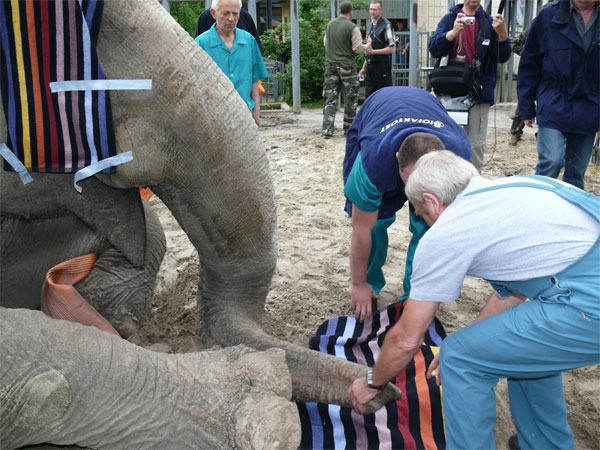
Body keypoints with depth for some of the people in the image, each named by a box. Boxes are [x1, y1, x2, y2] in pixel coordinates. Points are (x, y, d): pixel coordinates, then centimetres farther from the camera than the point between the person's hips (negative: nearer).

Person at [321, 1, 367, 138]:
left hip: (330, 64, 4)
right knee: (350, 98, 8)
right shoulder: (352, 28, -10)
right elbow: (358, 48, -8)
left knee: (330, 98, 4)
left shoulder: (330, 24, 6)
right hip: (346, 65, -4)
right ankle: (349, 128, 14)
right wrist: (367, 46, 10)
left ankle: (327, 129, -3)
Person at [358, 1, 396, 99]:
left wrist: (373, 51, -16)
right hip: (370, 66, 8)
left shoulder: (386, 25, -8)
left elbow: (392, 49, -13)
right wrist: (364, 67, 21)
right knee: (369, 95, 7)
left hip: (382, 66, -8)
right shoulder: (369, 26, 17)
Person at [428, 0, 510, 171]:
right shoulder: (449, 19, 9)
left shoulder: (490, 23, 9)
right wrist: (453, 32, -22)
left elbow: (502, 57, 0)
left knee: (476, 145, -1)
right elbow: (434, 49, -5)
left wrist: (502, 34, -19)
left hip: (479, 96, 0)